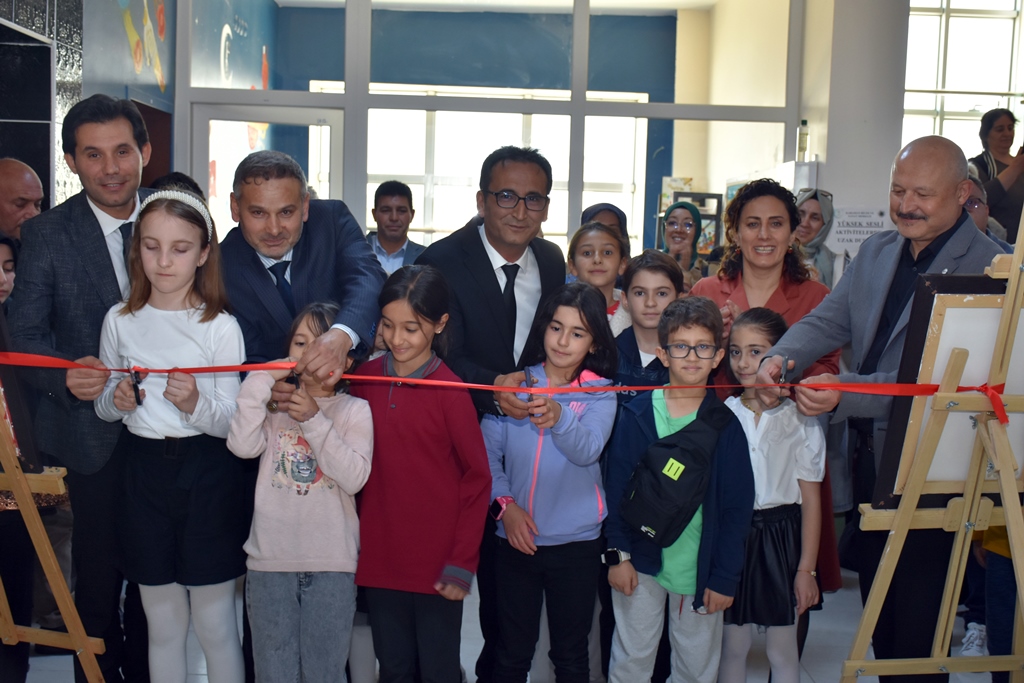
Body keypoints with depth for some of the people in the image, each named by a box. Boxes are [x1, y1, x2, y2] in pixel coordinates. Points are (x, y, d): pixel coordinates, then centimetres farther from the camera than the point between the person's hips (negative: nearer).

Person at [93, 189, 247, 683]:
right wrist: (117, 401, -10)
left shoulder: (221, 327, -7)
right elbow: (104, 409, 12)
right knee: (163, 627, 15)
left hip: (207, 475, -3)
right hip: (143, 472, 3)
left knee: (216, 627, 6)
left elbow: (232, 421, -7)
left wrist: (196, 405, -27)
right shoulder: (120, 321, 2)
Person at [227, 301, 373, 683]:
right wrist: (261, 381, -13)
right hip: (270, 559, 1)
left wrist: (314, 421, -16)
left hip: (332, 564, -1)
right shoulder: (274, 406, 5)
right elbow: (242, 446, -14)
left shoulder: (355, 410, 0)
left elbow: (354, 478, -13)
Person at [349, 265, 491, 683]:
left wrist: (462, 563, -9)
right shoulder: (365, 379, 0)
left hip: (437, 563, -3)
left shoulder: (449, 390, -12)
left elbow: (477, 478, -8)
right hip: (379, 557, 4)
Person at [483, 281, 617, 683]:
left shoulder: (600, 394, -3)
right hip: (516, 537, 1)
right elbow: (488, 451, -1)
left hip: (577, 543, -1)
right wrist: (504, 503, -15)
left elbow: (587, 450, -21)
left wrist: (559, 417, -40)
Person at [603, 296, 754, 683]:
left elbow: (738, 506, -3)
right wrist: (618, 553, -6)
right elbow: (616, 489, 0)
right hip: (641, 563, 0)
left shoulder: (726, 424, -4)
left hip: (701, 568, 0)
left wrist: (725, 577, -5)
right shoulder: (637, 415, -3)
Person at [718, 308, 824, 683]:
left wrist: (806, 568, -5)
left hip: (780, 535, -1)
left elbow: (811, 499, -3)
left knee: (782, 651, 9)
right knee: (733, 646, 11)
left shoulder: (800, 419, -6)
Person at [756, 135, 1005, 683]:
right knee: (877, 605, 20)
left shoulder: (990, 268, -15)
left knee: (916, 623, 1)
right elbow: (827, 321, 4)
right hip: (869, 458, 7)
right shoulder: (876, 252, 10)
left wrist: (843, 393, -33)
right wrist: (778, 359, -17)